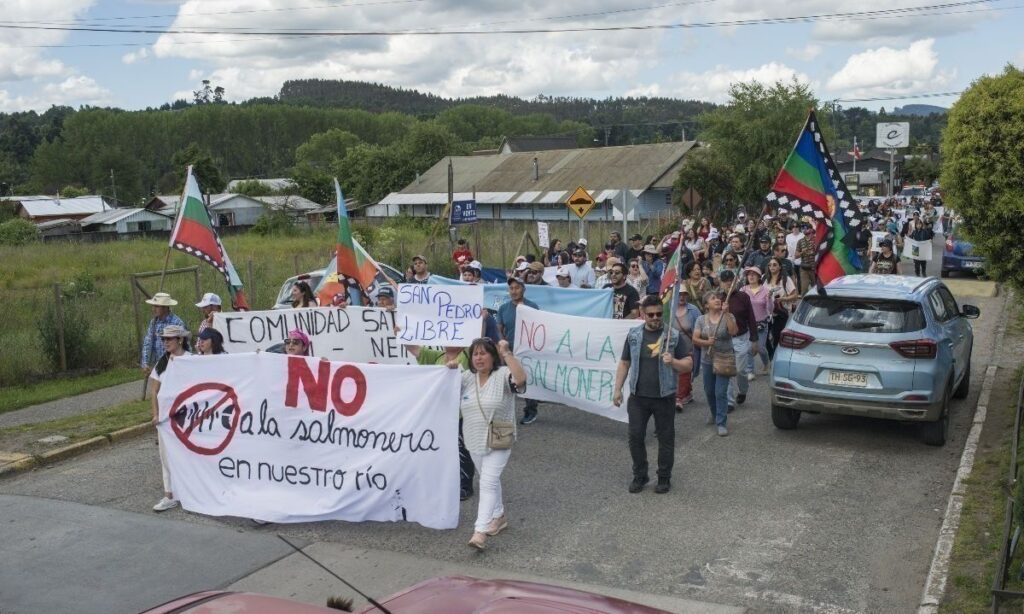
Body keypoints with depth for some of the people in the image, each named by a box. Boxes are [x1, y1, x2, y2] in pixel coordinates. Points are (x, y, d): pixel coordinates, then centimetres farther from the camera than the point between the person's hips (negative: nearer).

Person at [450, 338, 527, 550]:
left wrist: (507, 354, -33)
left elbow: (521, 378, -34)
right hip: (474, 441, 6)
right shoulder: (466, 377, 3)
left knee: (488, 482, -13)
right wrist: (449, 372, -7)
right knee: (490, 480, 21)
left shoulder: (503, 375, -14)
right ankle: (499, 516, 39)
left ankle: (480, 532, -16)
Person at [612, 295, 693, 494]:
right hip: (638, 396, 2)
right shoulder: (633, 335, 3)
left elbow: (689, 364, -4)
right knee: (635, 436, 5)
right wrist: (617, 389, 4)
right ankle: (639, 475, 21)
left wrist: (673, 362, -24)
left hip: (664, 397, -2)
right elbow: (624, 363, 9)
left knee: (665, 438, 7)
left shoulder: (674, 336, -4)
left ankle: (664, 478, 21)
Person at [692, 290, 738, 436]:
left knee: (721, 392, -9)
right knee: (709, 391, 15)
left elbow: (734, 331, -21)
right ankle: (714, 414, 40)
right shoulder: (701, 320, 2)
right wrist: (706, 342, -22)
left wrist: (726, 314, -26)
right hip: (707, 360, 3)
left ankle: (721, 423, -2)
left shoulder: (728, 317, -3)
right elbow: (695, 339, -3)